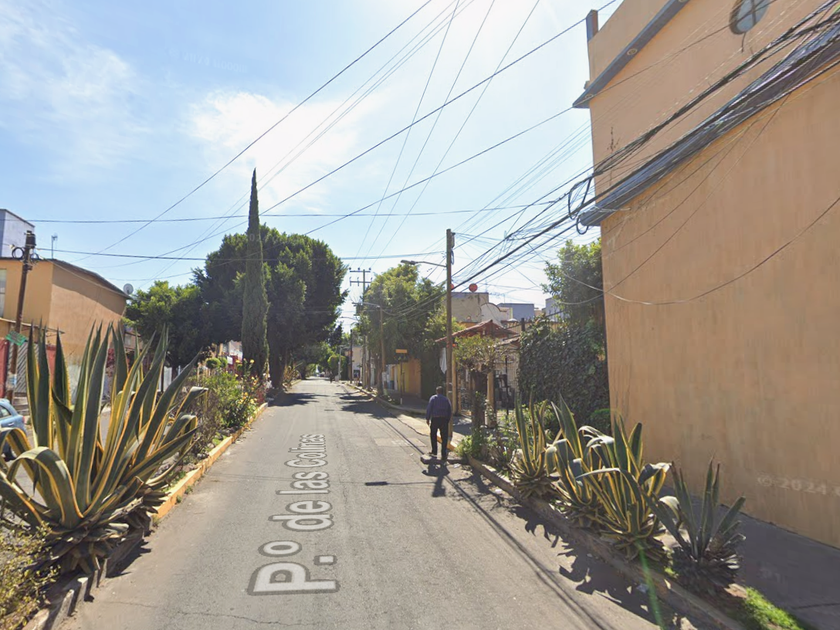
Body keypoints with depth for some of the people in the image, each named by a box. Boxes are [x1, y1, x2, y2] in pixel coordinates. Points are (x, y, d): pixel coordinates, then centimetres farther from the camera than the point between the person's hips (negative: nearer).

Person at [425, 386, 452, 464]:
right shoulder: (446, 399, 9)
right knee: (444, 438, 3)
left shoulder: (433, 398, 1)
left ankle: (434, 452, 22)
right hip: (444, 419, 2)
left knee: (433, 435, 17)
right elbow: (450, 411, 10)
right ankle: (443, 456, 2)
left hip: (435, 419, -2)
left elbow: (429, 408, -5)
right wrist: (448, 420, 16)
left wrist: (427, 418, 1)